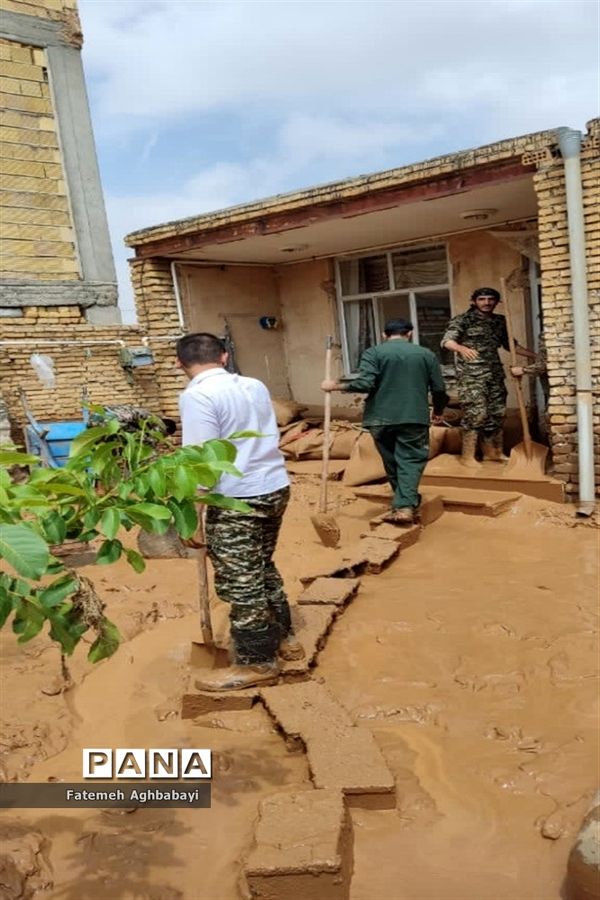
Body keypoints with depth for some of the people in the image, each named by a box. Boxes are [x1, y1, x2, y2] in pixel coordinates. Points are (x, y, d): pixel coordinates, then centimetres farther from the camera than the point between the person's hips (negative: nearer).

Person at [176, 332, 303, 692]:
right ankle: (285, 637, 37)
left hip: (239, 499, -8)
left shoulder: (197, 395, -14)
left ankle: (257, 663, 18)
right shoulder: (255, 386, 9)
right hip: (275, 487, 8)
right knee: (263, 568, 24)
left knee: (240, 582, 6)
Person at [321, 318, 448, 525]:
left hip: (381, 418, 0)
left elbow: (365, 384, -13)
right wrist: (438, 412, 25)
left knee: (392, 462, 15)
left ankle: (405, 502, 27)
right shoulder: (426, 354, 7)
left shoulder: (373, 352, 0)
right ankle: (405, 506, -14)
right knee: (411, 460, 2)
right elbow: (439, 389, 7)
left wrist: (335, 386, -1)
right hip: (414, 417, 0)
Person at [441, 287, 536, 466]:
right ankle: (468, 456, -3)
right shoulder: (463, 320, -6)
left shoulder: (499, 321, 13)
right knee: (475, 413, -11)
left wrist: (535, 356, 19)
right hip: (471, 375, -7)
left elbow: (510, 344, 23)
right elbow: (447, 340, -19)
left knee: (496, 413, 9)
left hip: (494, 374, 7)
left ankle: (491, 451, 23)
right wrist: (461, 348, -41)